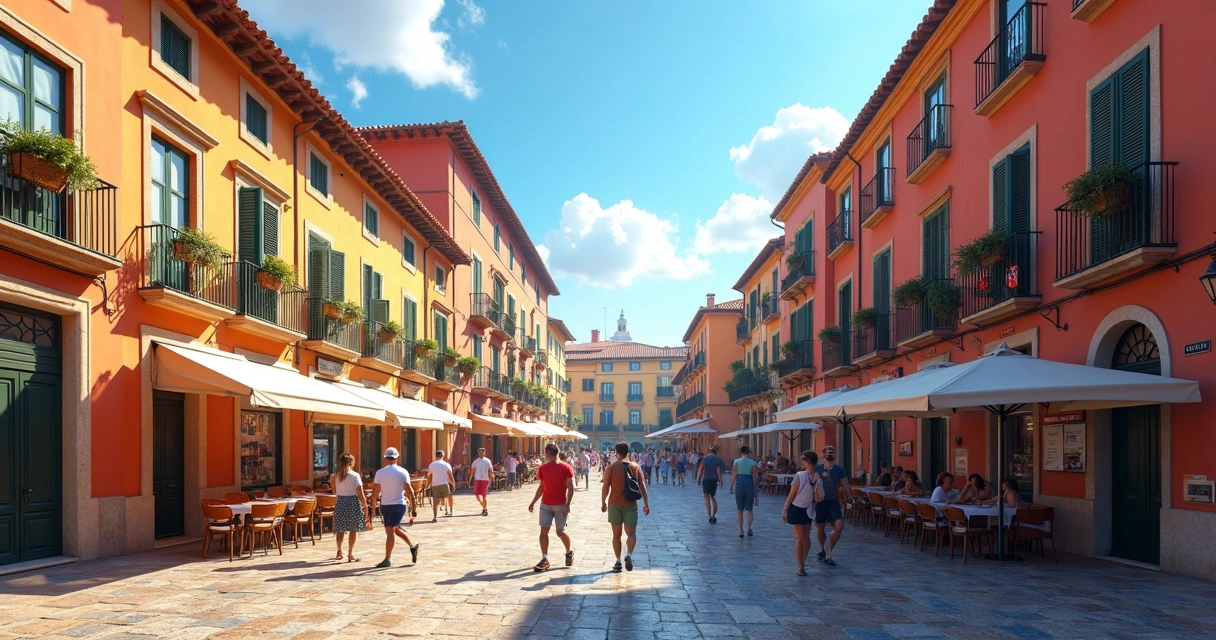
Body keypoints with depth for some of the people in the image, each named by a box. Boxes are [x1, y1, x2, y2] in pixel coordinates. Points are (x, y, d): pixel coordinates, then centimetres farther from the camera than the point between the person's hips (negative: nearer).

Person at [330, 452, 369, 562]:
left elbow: (335, 492, 6)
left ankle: (339, 551, 21)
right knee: (353, 529, 4)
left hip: (340, 502, 4)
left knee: (340, 528, 13)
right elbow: (360, 493, -11)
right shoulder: (355, 475, -9)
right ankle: (350, 555, 5)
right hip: (353, 502, -4)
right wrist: (365, 505, -5)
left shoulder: (336, 475, 4)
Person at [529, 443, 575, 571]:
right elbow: (541, 487, 13)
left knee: (560, 532, 5)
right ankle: (544, 560, -3)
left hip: (560, 505, -4)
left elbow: (570, 488, -11)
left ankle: (569, 552, 31)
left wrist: (568, 505, -18)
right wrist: (533, 502, 11)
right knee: (544, 530, -7)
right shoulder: (543, 468, 5)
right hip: (545, 505, 4)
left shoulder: (566, 468, -10)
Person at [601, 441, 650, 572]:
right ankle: (629, 554, -20)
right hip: (631, 505, 0)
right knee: (631, 534, 5)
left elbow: (605, 487, -4)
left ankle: (618, 562, 11)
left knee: (616, 534, 11)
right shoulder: (636, 468, 2)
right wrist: (646, 504, 6)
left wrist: (603, 502, 7)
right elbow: (642, 487, 1)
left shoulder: (611, 468, -3)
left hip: (615, 504, 0)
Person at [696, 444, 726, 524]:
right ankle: (713, 515, 11)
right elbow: (718, 471, -9)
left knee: (707, 498, 7)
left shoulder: (705, 459, -5)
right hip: (714, 480, 2)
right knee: (712, 497, 19)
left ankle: (710, 517, 2)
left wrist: (698, 479, 1)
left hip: (706, 480, -2)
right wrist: (720, 480, 1)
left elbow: (700, 470, -7)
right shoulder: (718, 460, -4)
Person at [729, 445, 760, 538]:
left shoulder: (736, 461, -2)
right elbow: (754, 478, 0)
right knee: (749, 509, 13)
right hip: (750, 485, 1)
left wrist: (731, 487, 6)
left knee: (739, 509, 10)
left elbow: (734, 475, -3)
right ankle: (749, 527, -6)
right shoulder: (753, 463, -1)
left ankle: (741, 530, 9)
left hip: (739, 484, 0)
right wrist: (756, 491, 6)